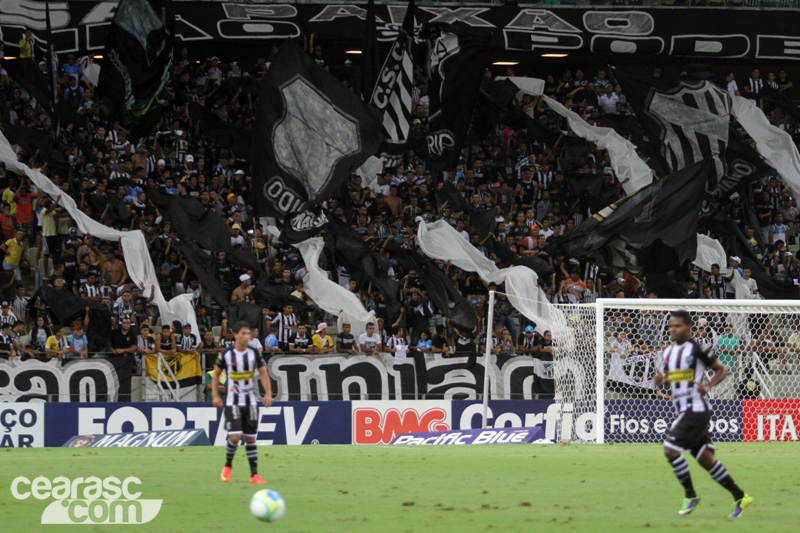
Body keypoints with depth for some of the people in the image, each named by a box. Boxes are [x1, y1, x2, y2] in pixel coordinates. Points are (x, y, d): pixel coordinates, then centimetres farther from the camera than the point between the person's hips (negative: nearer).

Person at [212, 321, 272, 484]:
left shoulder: (254, 354, 1)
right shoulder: (226, 355, -5)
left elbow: (263, 373, 9)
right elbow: (216, 373, 5)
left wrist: (268, 393, -3)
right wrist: (215, 395, -2)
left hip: (250, 402, 3)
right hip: (232, 402, -3)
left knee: (250, 438, 5)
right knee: (235, 436, -15)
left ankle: (254, 474, 9)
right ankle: (228, 465, 11)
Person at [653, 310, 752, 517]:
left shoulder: (696, 349, -9)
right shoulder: (668, 351, 14)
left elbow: (721, 370, -3)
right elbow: (669, 375, 26)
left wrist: (708, 386, -19)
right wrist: (660, 378, 4)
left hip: (696, 411, -8)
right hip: (683, 412, 8)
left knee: (670, 449, -15)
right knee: (706, 459, 9)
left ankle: (690, 496, -3)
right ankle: (740, 497, 16)